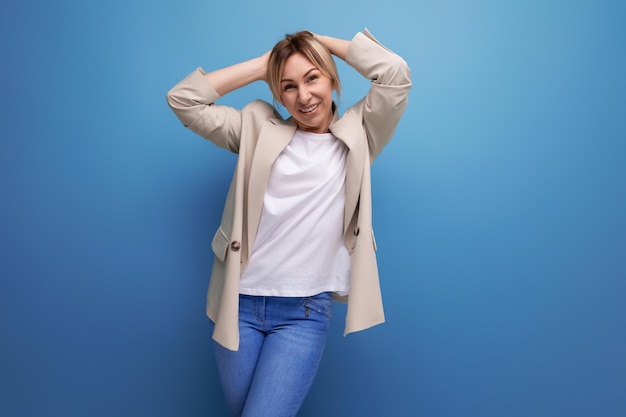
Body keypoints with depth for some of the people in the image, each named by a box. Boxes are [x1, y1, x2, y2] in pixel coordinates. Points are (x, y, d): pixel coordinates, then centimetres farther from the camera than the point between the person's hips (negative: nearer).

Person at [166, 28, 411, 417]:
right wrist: (262, 65, 3)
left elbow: (396, 73, -9)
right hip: (240, 304, 3)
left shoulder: (357, 136, 3)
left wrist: (323, 41, 2)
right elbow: (183, 99, 4)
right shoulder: (259, 129, 7)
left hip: (305, 313, -2)